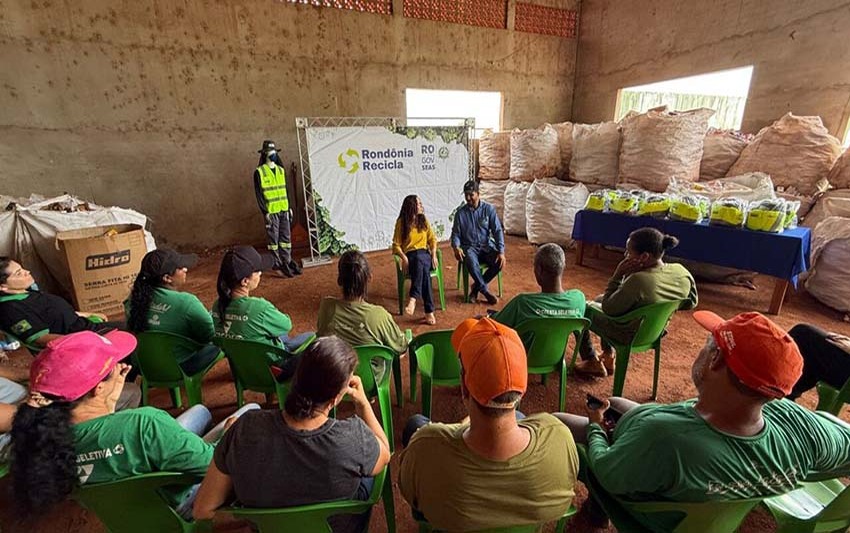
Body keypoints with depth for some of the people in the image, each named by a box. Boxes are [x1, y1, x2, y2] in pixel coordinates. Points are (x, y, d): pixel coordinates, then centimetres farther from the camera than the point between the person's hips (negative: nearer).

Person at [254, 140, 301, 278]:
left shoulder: (281, 170, 12)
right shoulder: (259, 172, -6)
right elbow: (259, 194, -7)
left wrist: (289, 207, 13)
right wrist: (265, 212, -12)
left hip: (283, 210, 5)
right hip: (271, 211, -5)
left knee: (286, 236, 9)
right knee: (273, 238, 2)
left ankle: (287, 261, 19)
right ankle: (277, 264, 9)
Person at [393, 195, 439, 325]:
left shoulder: (423, 220, 13)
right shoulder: (401, 222, 2)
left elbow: (432, 239, 15)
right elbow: (396, 245, -1)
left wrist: (433, 254, -2)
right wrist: (404, 258, -18)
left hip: (424, 254, 2)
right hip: (410, 256, -2)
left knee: (419, 259, -37)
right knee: (423, 269, -37)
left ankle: (413, 299, -48)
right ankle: (429, 311, -42)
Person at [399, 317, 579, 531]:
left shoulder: (425, 449, -41)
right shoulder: (558, 436, -37)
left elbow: (409, 493, -18)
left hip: (447, 522, -1)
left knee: (416, 422, 20)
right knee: (518, 417, 25)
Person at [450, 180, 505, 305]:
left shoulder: (489, 209, -1)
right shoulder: (460, 212, 1)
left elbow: (497, 231, -5)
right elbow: (455, 233, 3)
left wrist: (501, 252, -19)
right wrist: (456, 247, -21)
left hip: (487, 246, 1)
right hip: (469, 247, -1)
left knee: (500, 262, -27)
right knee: (471, 262, -36)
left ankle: (477, 285, -5)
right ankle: (485, 291, -15)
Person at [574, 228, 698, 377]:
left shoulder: (638, 281, -36)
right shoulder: (682, 272, -15)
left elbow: (608, 308, -23)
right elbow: (691, 303, 4)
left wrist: (618, 275, -23)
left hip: (628, 335, -7)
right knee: (599, 299, 28)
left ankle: (593, 362, 21)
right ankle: (608, 355, 31)